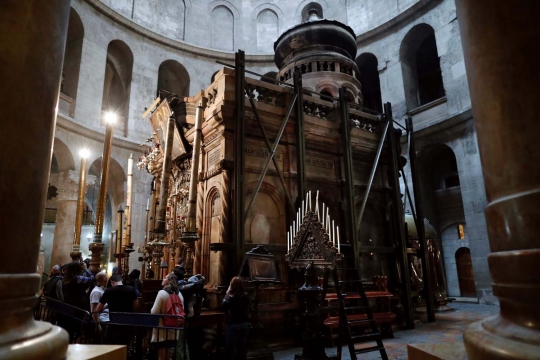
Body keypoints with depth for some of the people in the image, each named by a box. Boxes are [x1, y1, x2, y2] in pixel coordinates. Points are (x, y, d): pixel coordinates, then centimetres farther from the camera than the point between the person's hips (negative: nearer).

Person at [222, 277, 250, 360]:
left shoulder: (231, 297, -22)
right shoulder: (246, 295, -5)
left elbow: (223, 307, -9)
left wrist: (227, 293, -9)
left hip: (234, 325, -5)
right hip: (245, 324, 5)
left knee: (229, 347, 11)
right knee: (242, 345, 19)